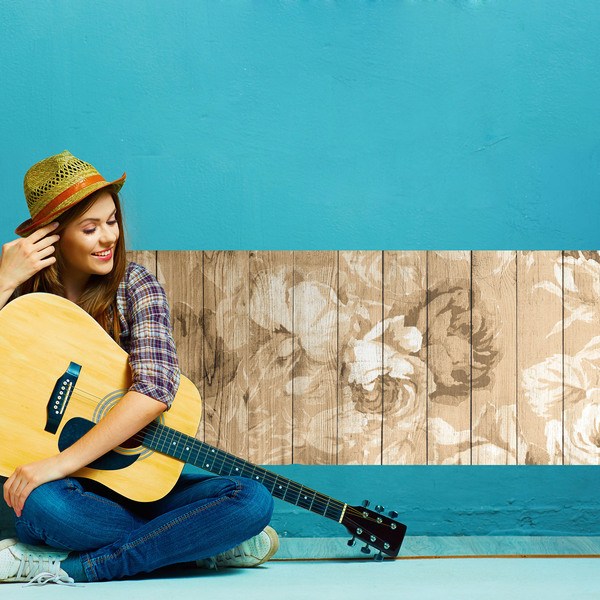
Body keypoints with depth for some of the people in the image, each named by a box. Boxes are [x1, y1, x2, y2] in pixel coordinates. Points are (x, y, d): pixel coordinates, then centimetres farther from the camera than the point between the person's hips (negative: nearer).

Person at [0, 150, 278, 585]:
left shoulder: (135, 287, -2)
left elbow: (156, 390, -19)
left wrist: (60, 462, -27)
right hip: (67, 486, -1)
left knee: (254, 500, -23)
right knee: (42, 504, -38)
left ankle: (63, 567, -23)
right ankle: (209, 543, -18)